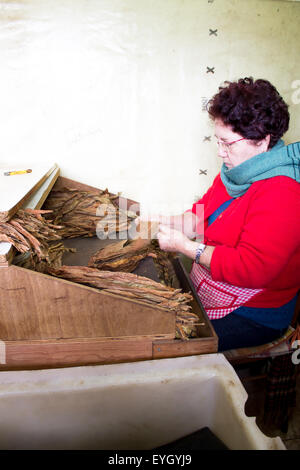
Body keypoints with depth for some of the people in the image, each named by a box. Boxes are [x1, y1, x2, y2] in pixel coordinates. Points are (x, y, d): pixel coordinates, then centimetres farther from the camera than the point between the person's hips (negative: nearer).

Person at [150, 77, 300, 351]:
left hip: (253, 317, -8)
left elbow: (251, 269, -32)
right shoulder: (238, 171, 4)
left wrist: (183, 245, -26)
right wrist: (163, 225, -9)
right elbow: (203, 214, 10)